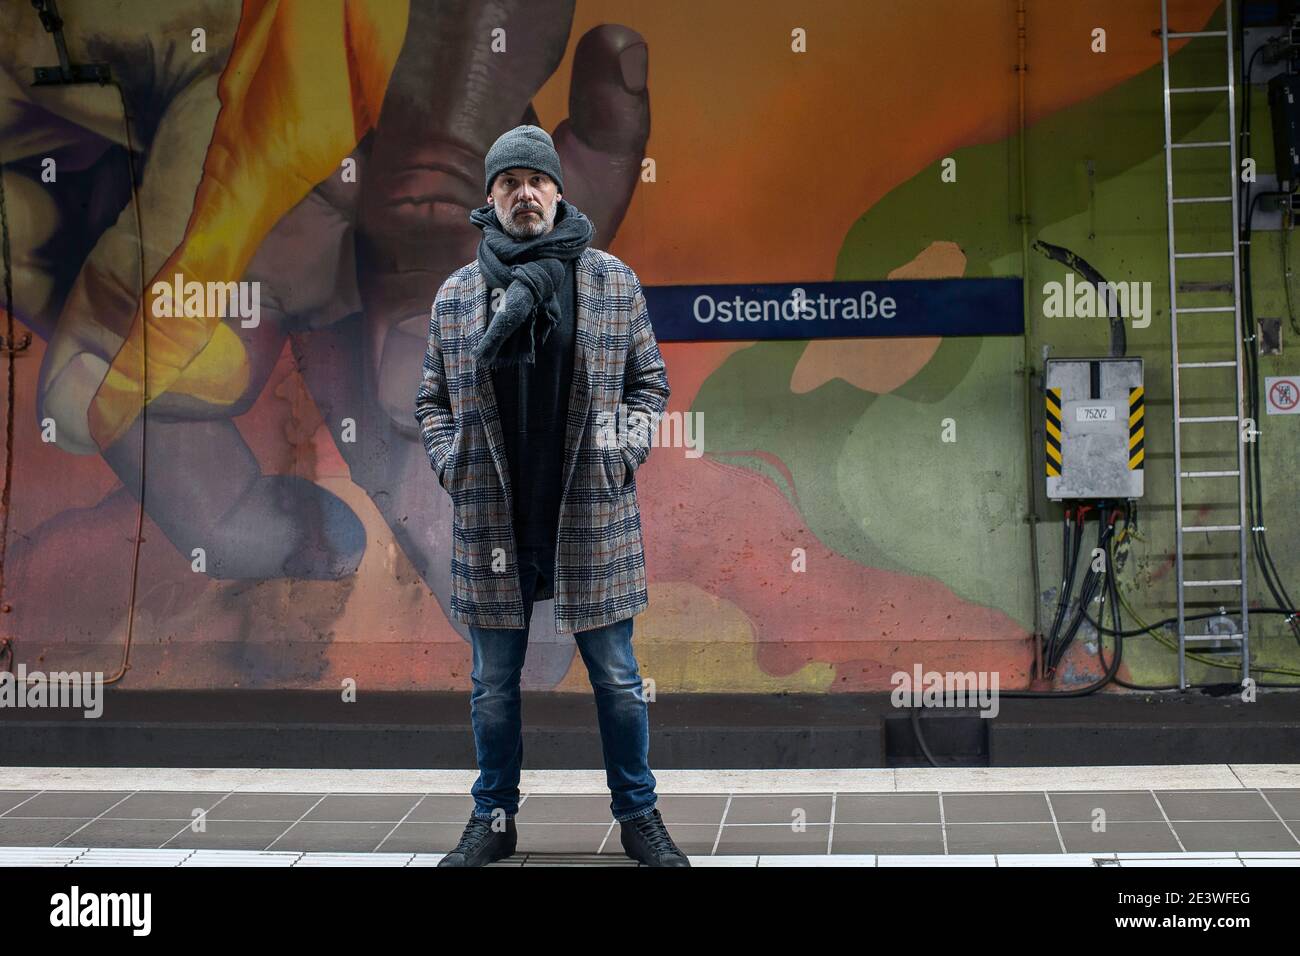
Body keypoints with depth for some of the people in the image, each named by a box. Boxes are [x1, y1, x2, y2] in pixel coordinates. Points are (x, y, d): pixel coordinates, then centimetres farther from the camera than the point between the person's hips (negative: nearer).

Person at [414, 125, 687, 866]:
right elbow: (433, 400, 12)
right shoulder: (457, 294, 5)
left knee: (617, 677, 8)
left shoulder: (615, 283, 2)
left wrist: (622, 456, -5)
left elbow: (650, 383, 7)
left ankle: (639, 814, 23)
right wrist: (452, 468, -2)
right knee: (494, 683, 11)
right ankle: (494, 819, 26)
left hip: (592, 521, -1)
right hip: (492, 522, 1)